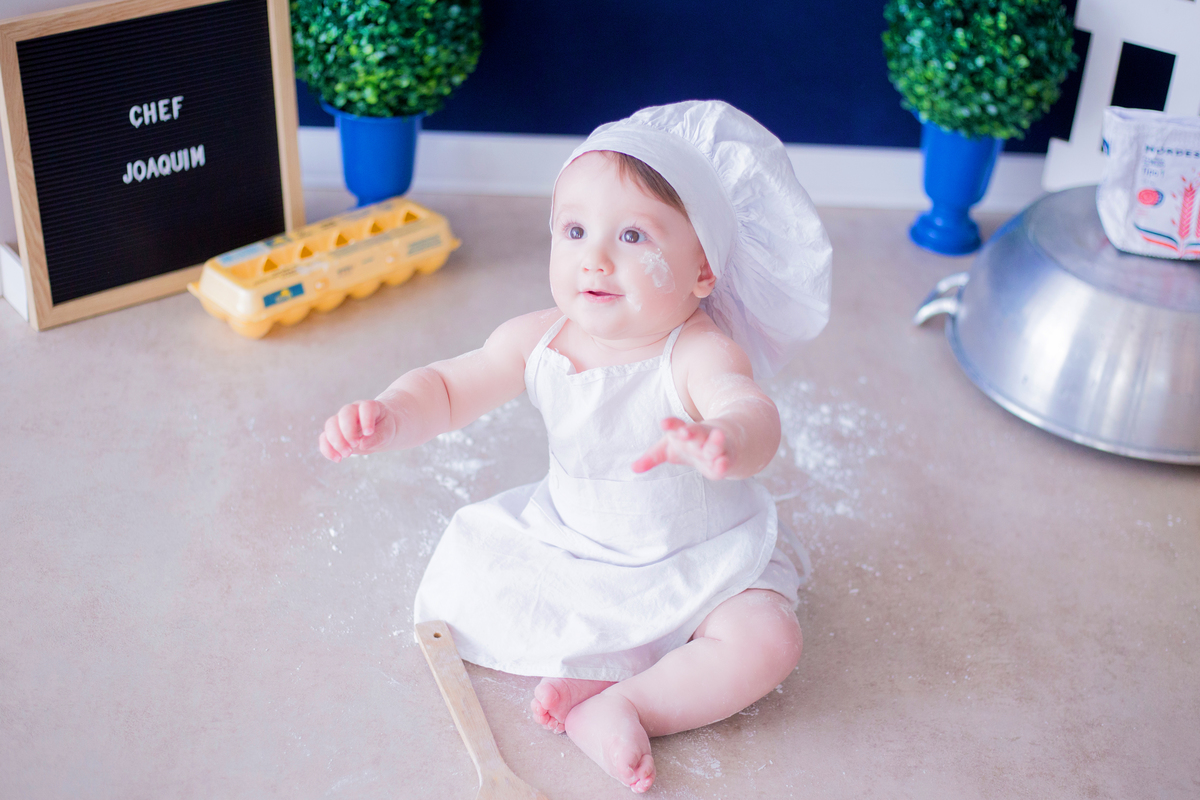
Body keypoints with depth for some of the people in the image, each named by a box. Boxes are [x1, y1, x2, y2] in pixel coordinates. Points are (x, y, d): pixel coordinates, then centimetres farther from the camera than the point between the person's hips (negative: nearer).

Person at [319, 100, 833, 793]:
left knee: (766, 644, -27)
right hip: (568, 548, 4)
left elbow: (753, 415, -51)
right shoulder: (538, 342, -14)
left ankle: (616, 706, -18)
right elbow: (447, 389, -4)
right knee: (461, 580, -7)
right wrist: (389, 418, -27)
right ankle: (590, 671, -10)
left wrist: (725, 444, -77)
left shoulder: (698, 354, -31)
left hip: (699, 564, -4)